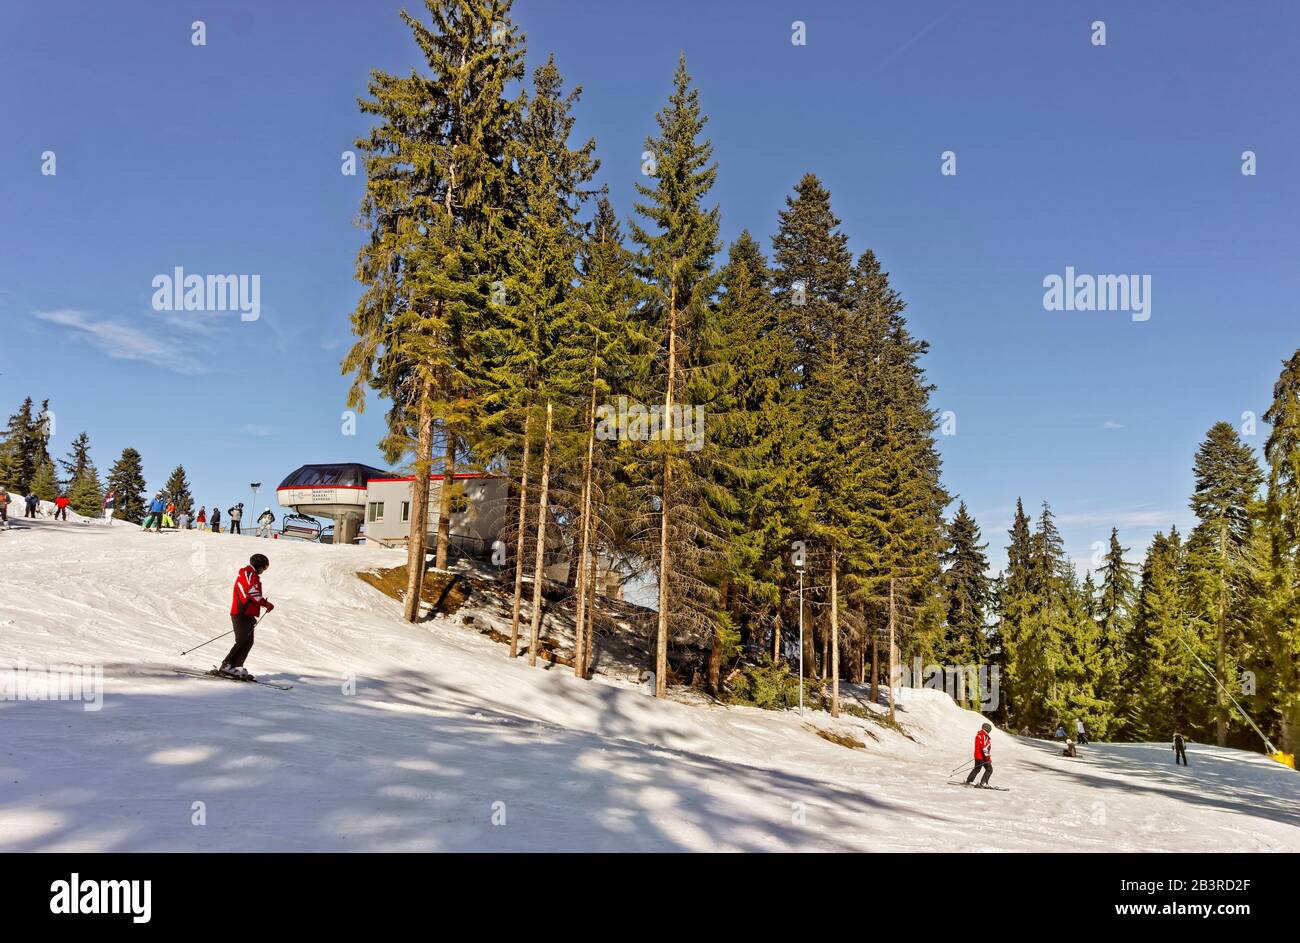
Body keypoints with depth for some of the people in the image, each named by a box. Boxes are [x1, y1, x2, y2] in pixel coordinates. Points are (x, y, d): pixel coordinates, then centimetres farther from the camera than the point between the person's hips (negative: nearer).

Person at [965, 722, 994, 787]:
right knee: (989, 769, 0)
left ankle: (969, 781, 26)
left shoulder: (978, 734, 11)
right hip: (982, 757, -9)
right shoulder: (984, 736, -19)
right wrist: (988, 757, -22)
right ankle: (983, 783, -7)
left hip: (977, 756, 9)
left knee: (977, 769, 23)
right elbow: (984, 748, -24)